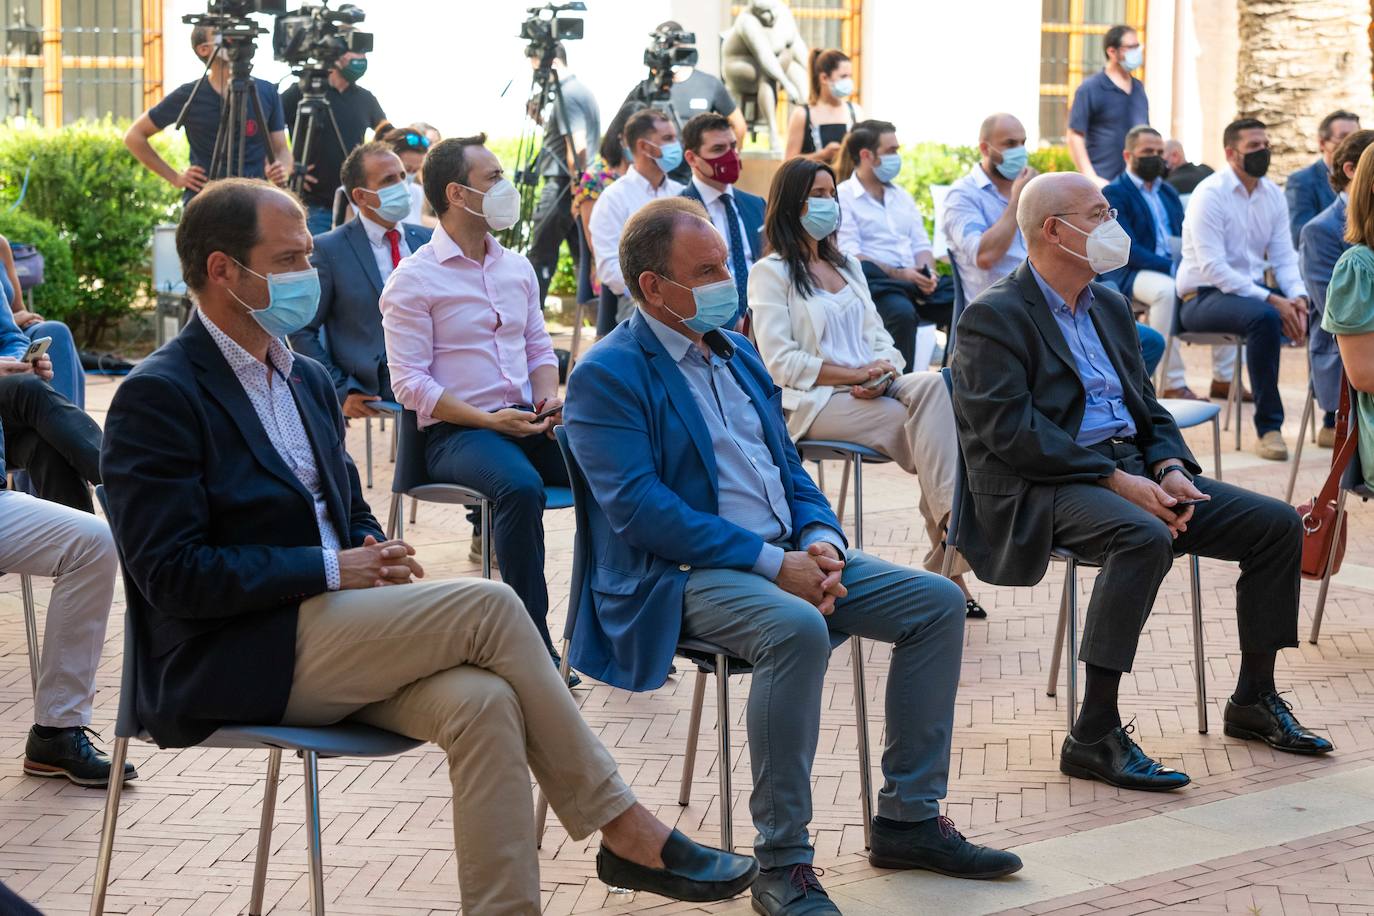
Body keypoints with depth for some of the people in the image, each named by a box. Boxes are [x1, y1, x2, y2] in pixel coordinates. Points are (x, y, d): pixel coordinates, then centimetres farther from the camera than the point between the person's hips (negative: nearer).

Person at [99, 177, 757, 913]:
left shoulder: (306, 378, 18)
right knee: (490, 606, -19)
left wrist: (379, 557, 0)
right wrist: (333, 568, -17)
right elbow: (171, 573, -16)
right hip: (234, 667, -7)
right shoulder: (157, 396, -9)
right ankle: (623, 828, -8)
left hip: (326, 636, 7)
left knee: (481, 700, -23)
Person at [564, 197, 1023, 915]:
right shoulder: (607, 375, -8)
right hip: (685, 574, -8)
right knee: (797, 629, -37)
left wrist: (820, 537, -4)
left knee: (937, 602, -4)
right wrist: (770, 562, -21)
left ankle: (908, 818, 4)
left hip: (788, 555, 8)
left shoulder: (737, 352, 18)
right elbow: (638, 509, -18)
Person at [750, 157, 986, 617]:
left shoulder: (847, 264, 24)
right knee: (929, 428, -28)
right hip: (813, 403, -5)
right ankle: (949, 559, -27)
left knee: (931, 385, -29)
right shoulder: (770, 273, 1)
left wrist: (884, 369, -6)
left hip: (872, 389, 5)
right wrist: (855, 374, -15)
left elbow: (877, 335, 19)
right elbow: (780, 363, -8)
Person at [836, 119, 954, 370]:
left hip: (914, 281, 6)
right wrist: (899, 274, -18)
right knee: (902, 312, -38)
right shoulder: (843, 197, 1)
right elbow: (851, 257, -9)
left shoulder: (901, 195, 24)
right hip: (876, 282, -6)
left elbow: (921, 245, 18)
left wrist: (928, 272, -4)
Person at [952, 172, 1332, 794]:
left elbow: (1145, 407, 20)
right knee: (1144, 537, -38)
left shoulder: (1110, 306, 20)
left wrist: (1169, 470, -3)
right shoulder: (993, 316, -7)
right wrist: (1114, 480, -21)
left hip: (1131, 468, 8)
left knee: (1277, 524, -2)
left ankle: (1254, 699, 14)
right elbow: (1010, 429, -17)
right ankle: (1094, 735, -31)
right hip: (1042, 489, -8)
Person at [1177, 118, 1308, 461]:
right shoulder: (1210, 194, -13)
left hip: (1253, 289, 7)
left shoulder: (1273, 195, 9)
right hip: (1203, 296, -7)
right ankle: (1268, 429, -30)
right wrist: (1271, 299, -27)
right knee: (1264, 317, -36)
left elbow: (1284, 258, 6)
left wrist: (1298, 297, -16)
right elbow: (1212, 267, -21)